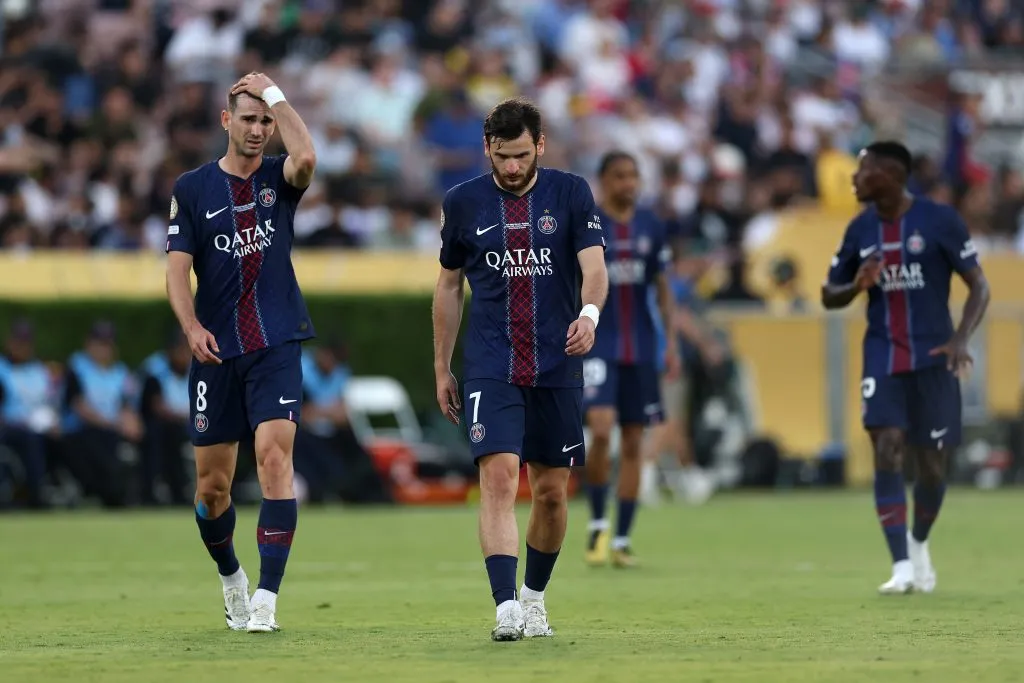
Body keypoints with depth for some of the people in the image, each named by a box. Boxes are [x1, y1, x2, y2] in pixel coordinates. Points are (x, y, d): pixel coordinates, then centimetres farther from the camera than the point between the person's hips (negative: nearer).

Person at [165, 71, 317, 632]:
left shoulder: (280, 179, 5)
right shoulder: (191, 189, 5)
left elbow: (307, 156, -20)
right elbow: (178, 268, 0)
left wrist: (274, 95, -9)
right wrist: (192, 327, -16)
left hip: (276, 346, -1)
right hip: (215, 352, 1)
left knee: (274, 456, -18)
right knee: (212, 483, 5)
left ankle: (267, 597, -18)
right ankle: (230, 577, 32)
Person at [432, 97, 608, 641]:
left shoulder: (571, 193, 0)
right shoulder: (462, 203, 4)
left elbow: (594, 266, -9)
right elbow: (448, 285, 14)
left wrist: (589, 313, -31)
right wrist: (441, 368, 13)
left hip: (558, 368, 1)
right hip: (490, 368, -1)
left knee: (551, 491, 7)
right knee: (499, 476, -18)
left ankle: (534, 596, 29)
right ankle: (506, 608, -25)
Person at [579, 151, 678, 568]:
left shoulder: (650, 226, 7)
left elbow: (662, 287, 14)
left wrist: (672, 341, 7)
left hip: (641, 347, 4)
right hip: (597, 344, -4)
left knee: (633, 443, 4)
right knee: (601, 429, -20)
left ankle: (622, 540, 11)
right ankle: (597, 525, -1)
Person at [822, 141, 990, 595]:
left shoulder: (939, 220, -8)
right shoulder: (861, 229, 5)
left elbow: (978, 286, -5)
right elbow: (830, 296, 13)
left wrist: (960, 339, -20)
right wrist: (857, 286, -11)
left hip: (932, 358, -2)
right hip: (882, 357, 2)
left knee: (931, 464, 2)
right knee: (887, 451, -15)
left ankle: (918, 543, 32)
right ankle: (902, 566, -16)